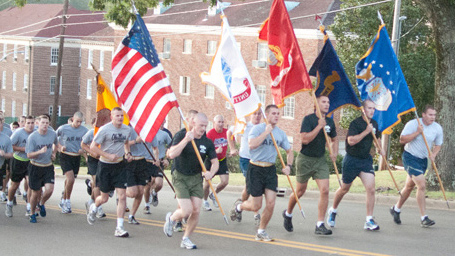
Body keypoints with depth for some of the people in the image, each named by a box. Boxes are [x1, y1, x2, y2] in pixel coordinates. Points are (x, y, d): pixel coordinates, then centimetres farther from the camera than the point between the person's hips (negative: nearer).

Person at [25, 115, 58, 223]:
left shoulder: (53, 134, -1)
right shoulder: (32, 137, -13)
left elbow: (56, 144, 23)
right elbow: (29, 155, -14)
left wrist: (54, 153, 6)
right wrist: (40, 152, -30)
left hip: (48, 167, 3)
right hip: (35, 167, -3)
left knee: (49, 190, -14)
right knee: (36, 193, 3)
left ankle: (41, 204, 18)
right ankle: (32, 214, 26)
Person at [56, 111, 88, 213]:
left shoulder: (84, 130, -1)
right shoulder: (63, 128, -8)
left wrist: (83, 149, -7)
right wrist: (60, 146, -7)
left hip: (76, 158, 3)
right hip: (65, 156, -3)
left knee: (69, 180, 12)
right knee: (70, 179, -17)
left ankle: (63, 201, 29)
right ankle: (67, 202, 0)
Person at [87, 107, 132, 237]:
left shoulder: (127, 130, 3)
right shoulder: (104, 130, -13)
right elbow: (93, 147, -12)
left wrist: (128, 153, 5)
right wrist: (108, 156, -20)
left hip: (120, 165, 3)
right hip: (105, 166, -3)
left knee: (122, 196, -9)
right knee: (104, 198, 9)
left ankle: (119, 228, -6)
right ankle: (94, 208, 45)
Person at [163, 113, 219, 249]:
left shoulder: (207, 142, -1)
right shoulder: (181, 136, -12)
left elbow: (215, 162, 1)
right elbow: (171, 154, -24)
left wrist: (211, 173, -21)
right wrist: (186, 140, -33)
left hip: (196, 178, 4)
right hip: (180, 178, -4)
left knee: (196, 211, -5)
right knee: (187, 211, -14)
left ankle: (186, 239, 15)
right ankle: (171, 218, 21)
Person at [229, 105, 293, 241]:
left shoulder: (281, 133, 7)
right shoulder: (258, 128, -10)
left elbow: (289, 151, 18)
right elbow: (252, 144, -28)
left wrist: (288, 166, 1)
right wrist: (266, 132, -24)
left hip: (271, 170, 5)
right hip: (256, 169, -5)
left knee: (271, 203, -7)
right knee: (256, 206, -1)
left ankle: (261, 231, 13)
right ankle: (239, 206, 34)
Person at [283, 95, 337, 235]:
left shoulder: (330, 122, 6)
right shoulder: (309, 119, -12)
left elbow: (334, 139, 22)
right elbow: (305, 139, -23)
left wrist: (334, 153, 4)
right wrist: (319, 126, -24)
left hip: (320, 160, 4)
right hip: (305, 159, -4)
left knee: (324, 190, -11)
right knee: (300, 191, 9)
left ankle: (320, 225, -6)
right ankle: (288, 214, 37)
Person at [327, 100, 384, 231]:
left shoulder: (374, 124, 6)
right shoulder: (356, 123, -16)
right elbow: (351, 140, -29)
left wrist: (379, 148, 11)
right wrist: (366, 131, -28)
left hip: (366, 159, 5)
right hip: (352, 159, -5)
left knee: (371, 189, -11)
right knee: (344, 189, 11)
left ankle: (369, 220, -6)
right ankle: (333, 211, 37)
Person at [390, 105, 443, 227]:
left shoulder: (437, 128, -1)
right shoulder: (412, 124, -15)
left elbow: (438, 145, 10)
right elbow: (402, 140, -16)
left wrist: (433, 154, -11)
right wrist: (417, 132, -25)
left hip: (423, 160, 6)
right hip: (410, 157, -6)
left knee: (410, 186, 16)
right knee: (421, 185, -17)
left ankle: (396, 209, 37)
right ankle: (424, 218, -14)